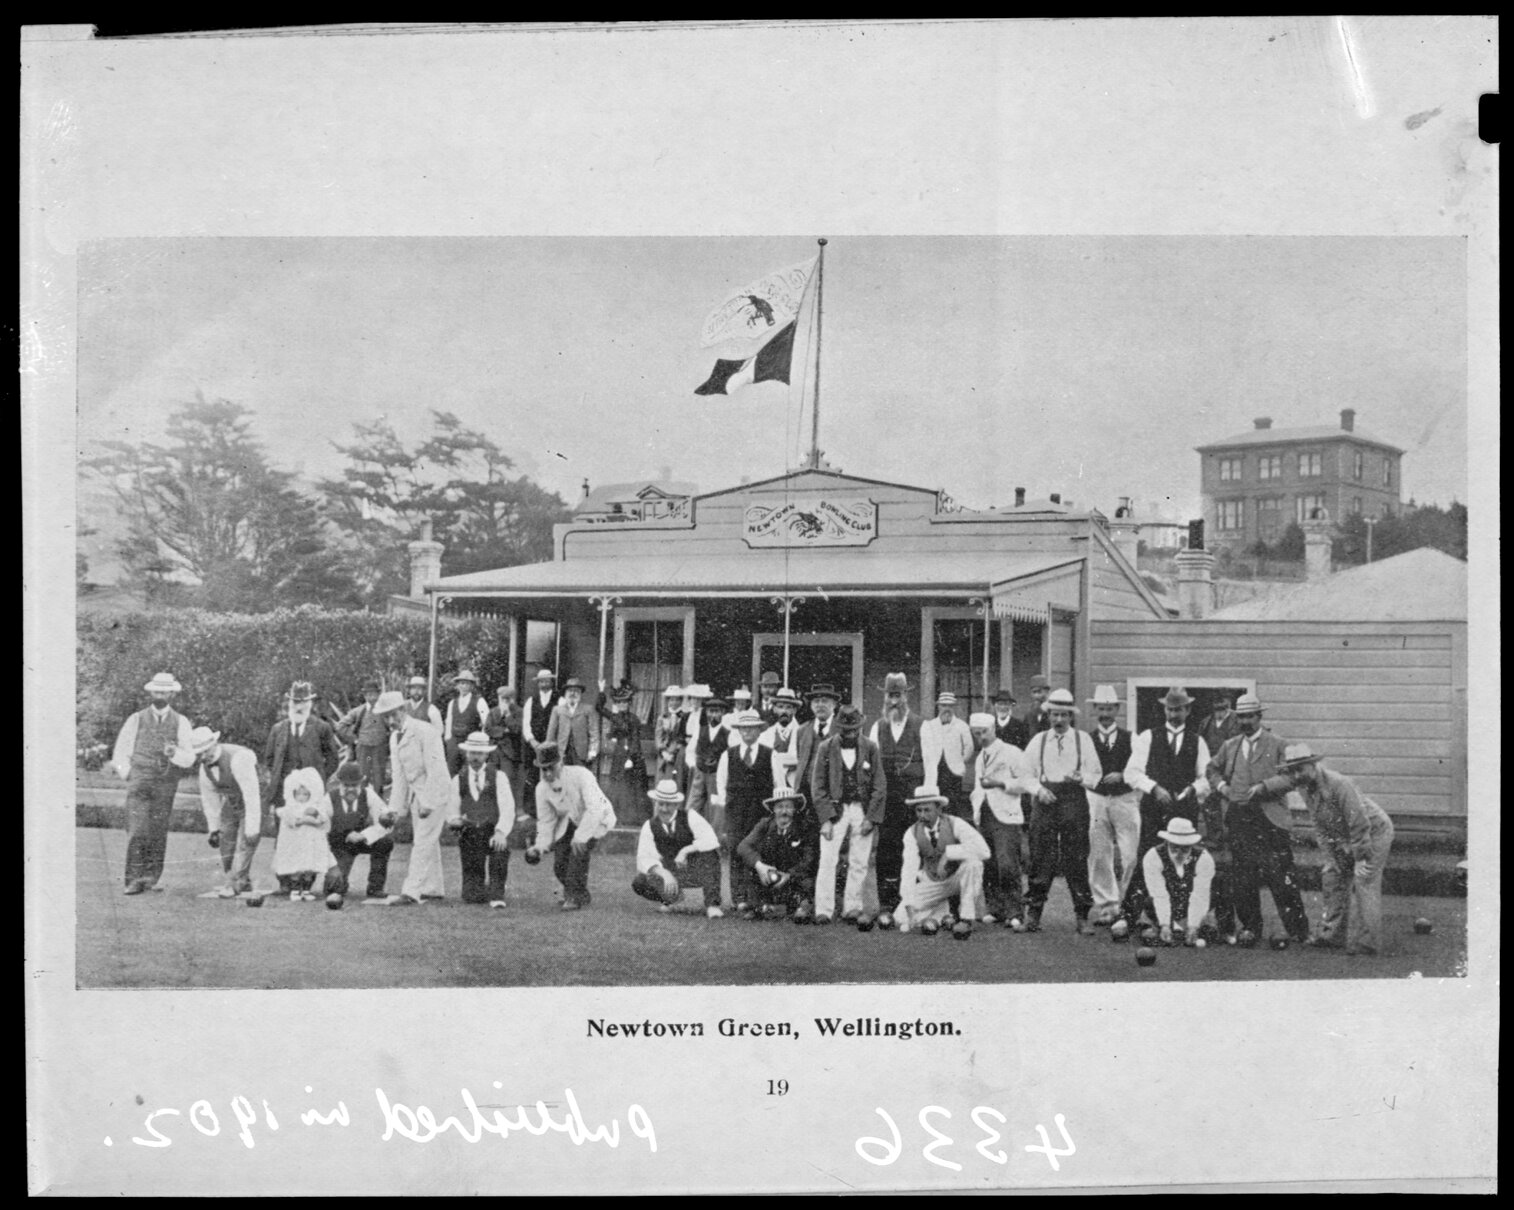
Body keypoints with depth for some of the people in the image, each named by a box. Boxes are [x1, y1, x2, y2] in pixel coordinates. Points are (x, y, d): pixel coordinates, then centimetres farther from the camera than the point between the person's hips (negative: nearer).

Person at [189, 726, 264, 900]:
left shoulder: (237, 758, -33)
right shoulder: (204, 765, -8)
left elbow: (251, 794, -33)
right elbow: (209, 797, 7)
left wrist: (252, 829, -33)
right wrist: (213, 828, 9)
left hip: (252, 805, -8)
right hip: (230, 804, 8)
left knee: (244, 844, -16)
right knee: (226, 845, 6)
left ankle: (232, 887, -16)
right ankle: (244, 884, 19)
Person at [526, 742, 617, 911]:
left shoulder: (580, 775, -31)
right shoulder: (542, 788, -14)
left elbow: (595, 809, -37)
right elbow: (546, 821, -4)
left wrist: (580, 836, -44)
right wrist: (540, 846, -19)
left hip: (597, 817, -5)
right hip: (570, 821, 5)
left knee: (580, 849, -30)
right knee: (559, 865, -7)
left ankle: (575, 897, -14)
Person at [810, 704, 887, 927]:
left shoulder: (870, 748, 2)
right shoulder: (826, 748, -1)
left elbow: (879, 786, 4)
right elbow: (818, 786, 0)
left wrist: (871, 818, -4)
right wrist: (826, 818, -8)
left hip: (863, 810, 2)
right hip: (835, 809, -1)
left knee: (859, 864, 4)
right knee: (827, 861, -8)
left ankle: (852, 908, 12)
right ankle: (823, 910, -5)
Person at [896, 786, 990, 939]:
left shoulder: (955, 824, -19)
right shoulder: (912, 834, -12)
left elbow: (983, 851, -34)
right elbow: (909, 869, -19)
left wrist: (948, 852, -36)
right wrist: (909, 905, -31)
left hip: (959, 879, -2)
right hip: (932, 884, 3)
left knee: (972, 862, -36)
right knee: (901, 918, -19)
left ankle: (966, 919, -24)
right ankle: (939, 914, 11)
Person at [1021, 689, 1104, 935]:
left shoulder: (1083, 739, 7)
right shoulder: (1038, 740, 10)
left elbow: (1096, 775, 8)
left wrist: (1081, 778, -13)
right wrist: (1038, 789, -6)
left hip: (1074, 802, -1)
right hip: (1044, 802, 1)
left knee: (1077, 860, -1)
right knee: (1041, 860, 0)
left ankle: (1082, 916, 5)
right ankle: (1033, 913, 8)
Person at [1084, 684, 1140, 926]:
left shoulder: (1129, 738, 6)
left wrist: (1121, 775, -14)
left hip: (1125, 799, 0)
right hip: (1096, 799, 0)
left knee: (1130, 856, -6)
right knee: (1099, 856, 0)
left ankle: (1125, 902, 9)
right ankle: (1105, 904, 7)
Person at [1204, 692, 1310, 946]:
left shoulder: (1277, 746, 2)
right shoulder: (1230, 746, 15)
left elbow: (1290, 777, -6)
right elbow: (1211, 769, 26)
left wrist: (1262, 787, -17)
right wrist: (1220, 785, 7)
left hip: (1270, 820, -4)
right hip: (1238, 819, 4)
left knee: (1281, 877, -5)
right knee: (1242, 878, 4)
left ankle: (1298, 930, 5)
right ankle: (1250, 927, 14)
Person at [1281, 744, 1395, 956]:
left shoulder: (1339, 784, -31)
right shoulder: (1305, 788, -4)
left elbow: (1360, 824, -28)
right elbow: (1320, 826, 5)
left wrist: (1361, 859, -24)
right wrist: (1330, 856, -1)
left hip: (1375, 831, -9)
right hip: (1345, 838, 9)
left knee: (1363, 882, -14)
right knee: (1332, 877, 6)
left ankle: (1365, 942, -9)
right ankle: (1330, 935, 13)